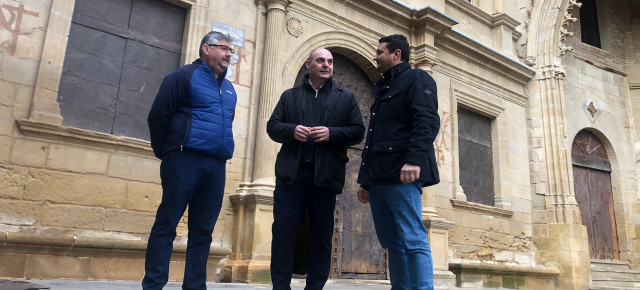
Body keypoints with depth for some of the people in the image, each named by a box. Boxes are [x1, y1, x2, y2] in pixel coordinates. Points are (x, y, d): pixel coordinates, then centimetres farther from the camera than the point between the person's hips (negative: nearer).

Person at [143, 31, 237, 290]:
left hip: (216, 167, 6)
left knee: (203, 231, 7)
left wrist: (222, 154, 13)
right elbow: (158, 116, -3)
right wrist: (165, 153, 0)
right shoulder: (186, 76, 1)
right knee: (166, 224, -2)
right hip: (185, 160, -6)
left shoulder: (229, 89, 20)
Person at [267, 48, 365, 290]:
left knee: (321, 234, 3)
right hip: (291, 171, 1)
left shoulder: (346, 98, 13)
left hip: (325, 174, 0)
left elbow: (358, 132, 5)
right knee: (283, 230, -1)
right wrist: (291, 130, -12)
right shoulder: (289, 96, 16)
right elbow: (272, 126, 9)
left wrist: (331, 133, -12)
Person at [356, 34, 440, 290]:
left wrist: (414, 159, -27)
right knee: (392, 243, 9)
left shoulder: (416, 79, 3)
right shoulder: (382, 89, 28)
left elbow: (428, 122, -13)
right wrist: (366, 180, 23)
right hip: (379, 178, 8)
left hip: (401, 175, -8)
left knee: (413, 240, -10)